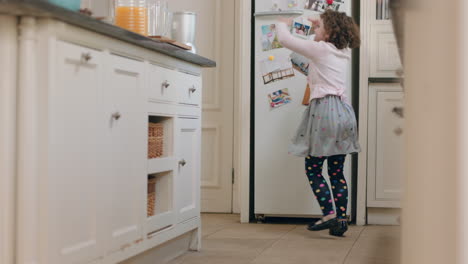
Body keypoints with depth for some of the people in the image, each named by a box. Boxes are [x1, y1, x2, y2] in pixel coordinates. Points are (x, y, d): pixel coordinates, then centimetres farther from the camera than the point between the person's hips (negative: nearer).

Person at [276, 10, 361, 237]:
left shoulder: (319, 48, -4)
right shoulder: (344, 51, 15)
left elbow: (284, 39, 1)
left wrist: (283, 24, 19)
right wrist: (320, 26, 36)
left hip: (324, 109, -7)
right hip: (344, 111, 7)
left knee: (313, 169, -1)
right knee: (337, 172, 9)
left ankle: (329, 213, -12)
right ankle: (341, 219, 5)